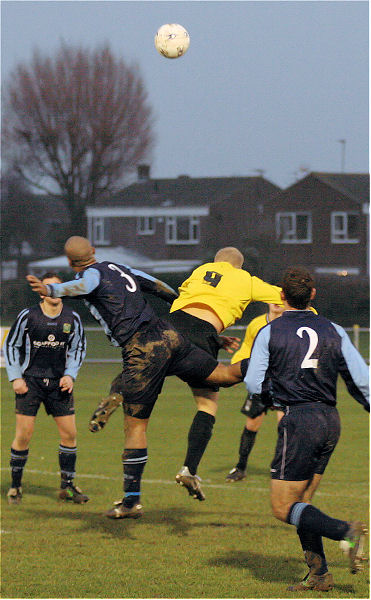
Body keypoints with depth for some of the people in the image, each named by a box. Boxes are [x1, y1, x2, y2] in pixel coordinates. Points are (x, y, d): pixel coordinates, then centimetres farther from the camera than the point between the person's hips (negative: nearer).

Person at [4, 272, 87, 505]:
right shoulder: (28, 316, -5)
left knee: (69, 433, -1)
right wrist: (15, 377, -4)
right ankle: (16, 486, 8)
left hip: (59, 382, 3)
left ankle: (67, 486, 12)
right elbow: (11, 346, 3)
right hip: (30, 381, -3)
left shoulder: (72, 318, 2)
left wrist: (70, 375, 0)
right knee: (24, 434, -7)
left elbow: (78, 348, 13)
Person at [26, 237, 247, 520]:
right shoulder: (120, 269, 18)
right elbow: (158, 286, 29)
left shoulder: (92, 274, -3)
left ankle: (132, 501, 3)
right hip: (168, 335, 6)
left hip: (141, 350, -6)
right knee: (225, 374, 20)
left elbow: (83, 286, -28)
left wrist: (51, 290, -47)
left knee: (135, 426, 0)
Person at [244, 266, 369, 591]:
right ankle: (319, 573, 6)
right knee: (301, 503, 16)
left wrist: (260, 404, 17)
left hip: (299, 420, -6)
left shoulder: (269, 333, -4)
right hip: (330, 420, 6)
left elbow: (253, 383, -5)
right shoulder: (333, 331, 7)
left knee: (283, 508, -2)